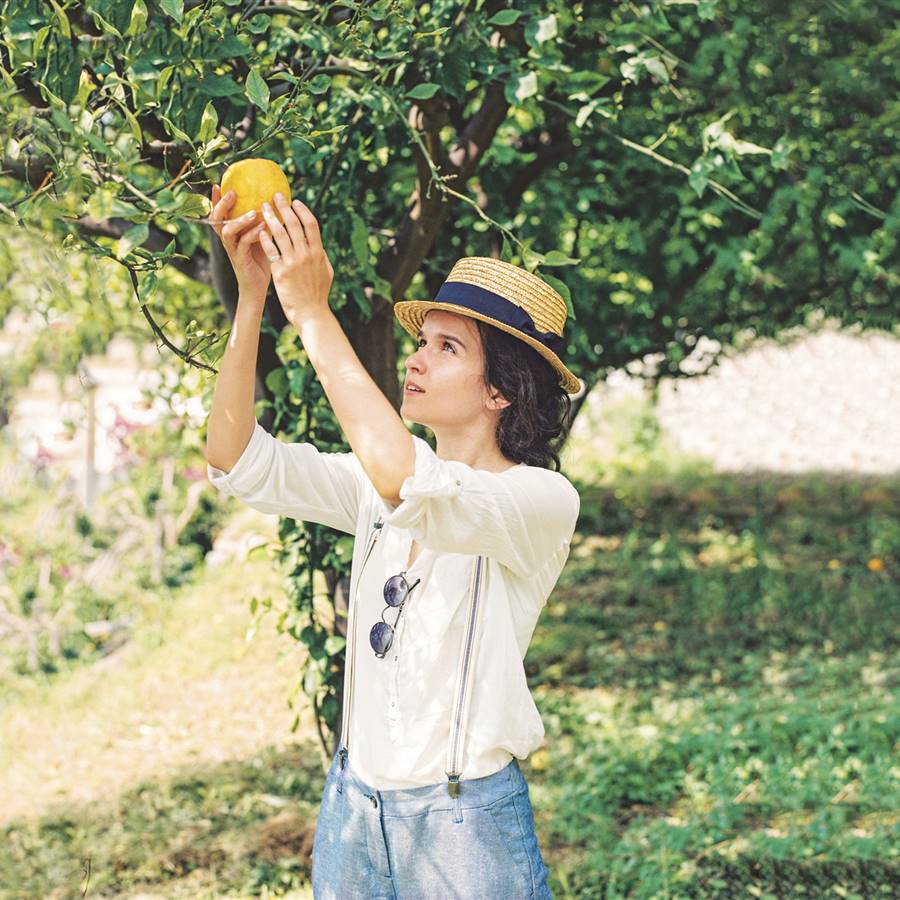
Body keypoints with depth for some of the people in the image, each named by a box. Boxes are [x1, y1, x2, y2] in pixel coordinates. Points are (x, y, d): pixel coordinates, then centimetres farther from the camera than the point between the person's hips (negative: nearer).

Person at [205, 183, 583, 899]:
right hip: (352, 805, 6)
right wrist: (253, 294, -14)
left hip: (466, 819, -6)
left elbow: (409, 486, -33)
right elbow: (238, 461, -5)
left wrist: (312, 314, -30)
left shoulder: (544, 499, -14)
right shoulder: (381, 481, 6)